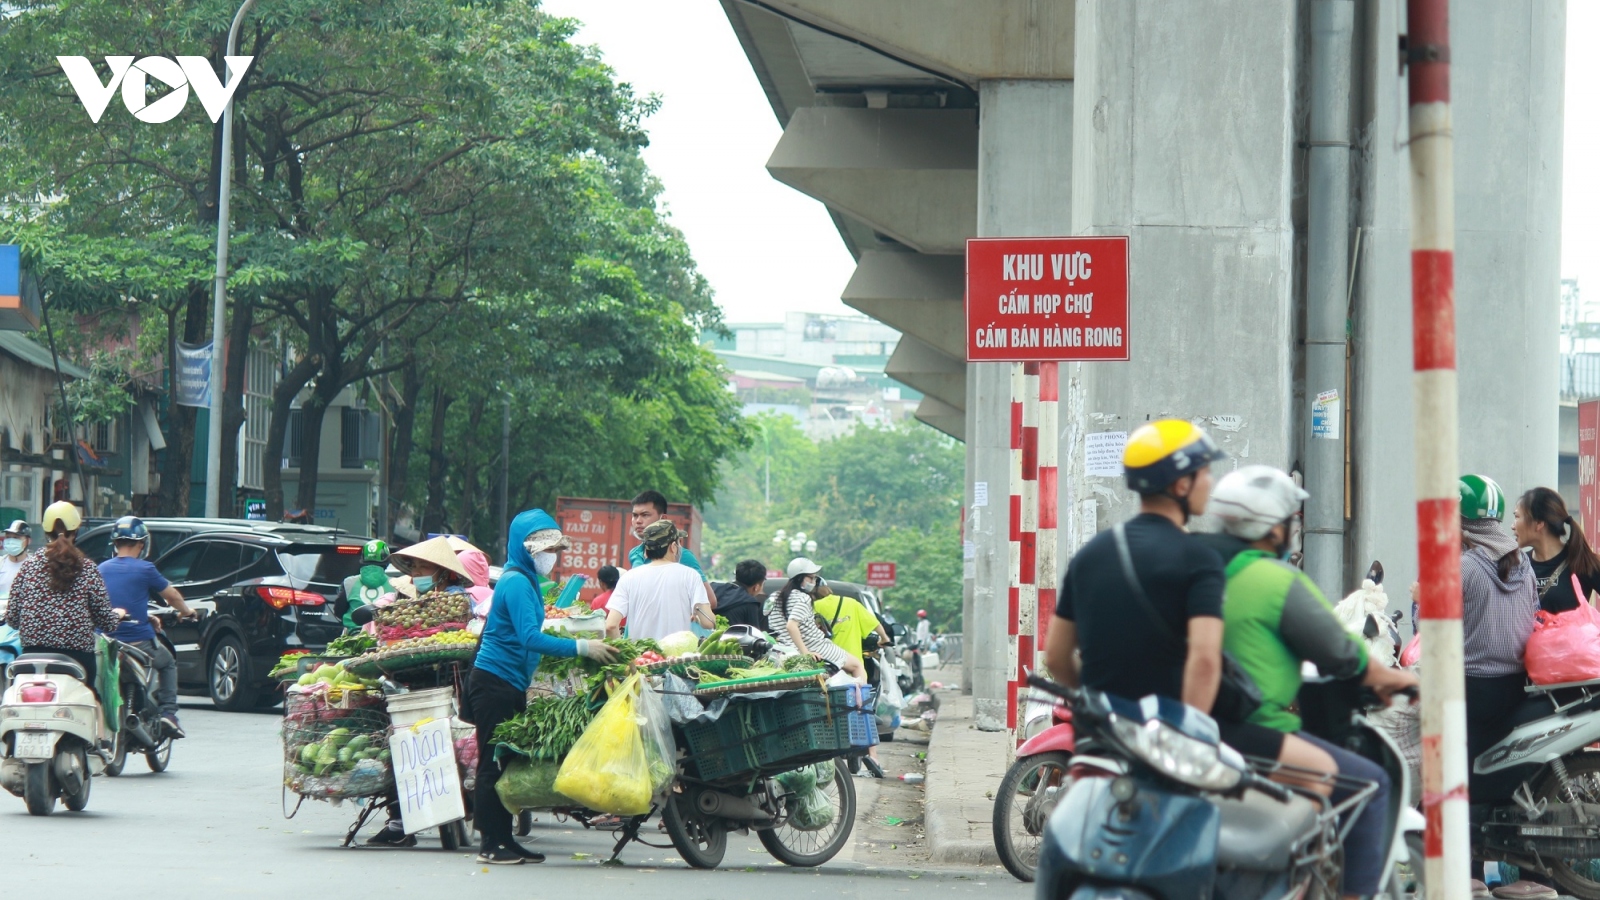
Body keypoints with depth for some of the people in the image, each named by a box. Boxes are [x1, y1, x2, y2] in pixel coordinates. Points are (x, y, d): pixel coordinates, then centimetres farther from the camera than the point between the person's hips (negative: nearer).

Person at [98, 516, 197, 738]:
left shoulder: (102, 569, 7)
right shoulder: (144, 569, -8)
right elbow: (172, 595, 7)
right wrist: (186, 611, 29)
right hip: (139, 641, -4)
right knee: (168, 663, 24)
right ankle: (168, 712, 8)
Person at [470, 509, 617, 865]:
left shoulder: (527, 580, 15)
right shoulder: (516, 582, -16)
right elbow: (531, 638, -26)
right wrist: (582, 648, -29)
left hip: (511, 685, 10)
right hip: (495, 684, -10)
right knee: (493, 763, -6)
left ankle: (505, 841, 15)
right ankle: (491, 845, -4)